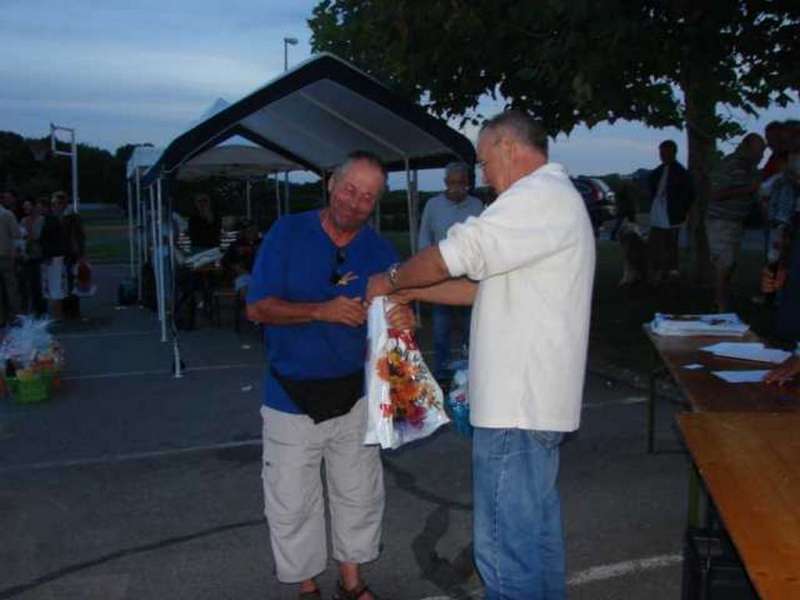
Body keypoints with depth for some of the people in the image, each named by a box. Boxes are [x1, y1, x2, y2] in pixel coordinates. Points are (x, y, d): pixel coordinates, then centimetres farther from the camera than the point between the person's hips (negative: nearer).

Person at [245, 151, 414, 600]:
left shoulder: (381, 251, -3)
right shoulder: (288, 233, -9)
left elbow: (393, 318, -2)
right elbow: (257, 308, -13)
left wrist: (404, 321, -28)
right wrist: (322, 311, -28)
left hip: (353, 394, 2)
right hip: (292, 396, -2)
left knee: (359, 496, 14)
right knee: (293, 504, 8)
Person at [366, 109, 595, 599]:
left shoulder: (539, 195, -15)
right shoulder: (553, 197, 19)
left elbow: (456, 255, -18)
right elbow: (488, 283, 20)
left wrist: (392, 280, -1)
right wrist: (414, 292, 14)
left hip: (518, 405, -11)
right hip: (537, 397, 11)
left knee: (505, 544, -2)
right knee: (536, 526, 22)